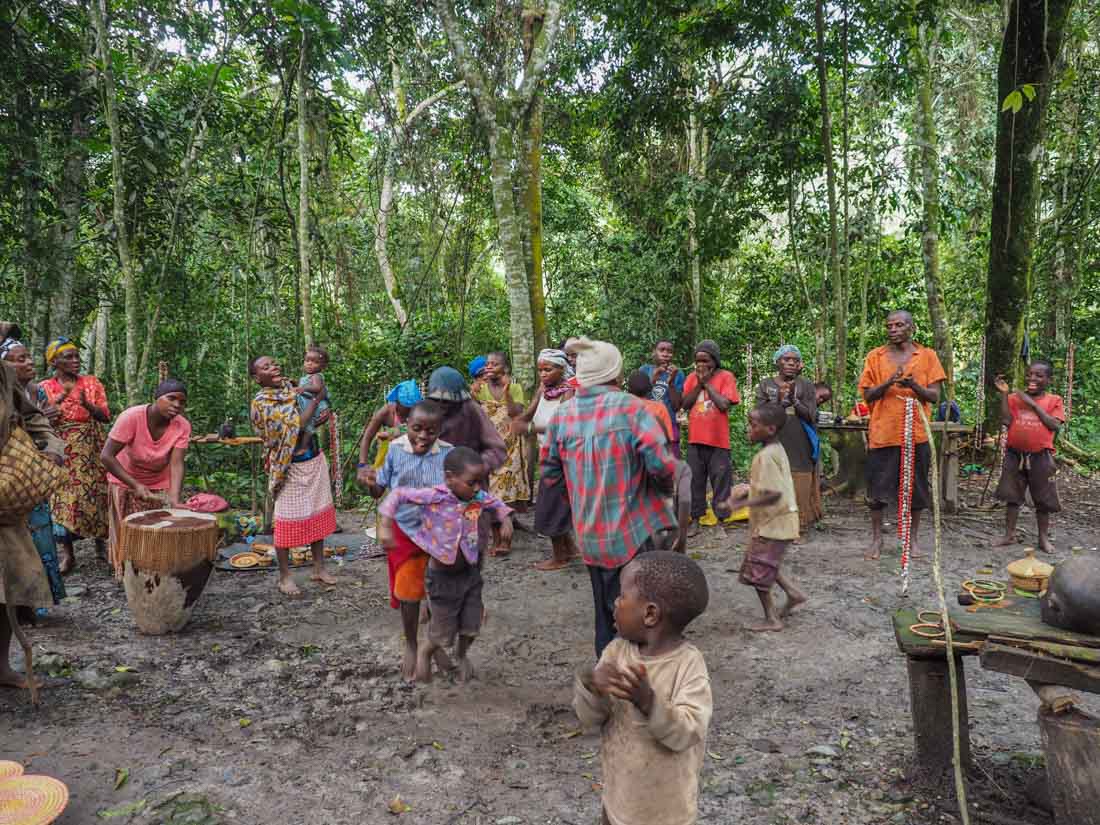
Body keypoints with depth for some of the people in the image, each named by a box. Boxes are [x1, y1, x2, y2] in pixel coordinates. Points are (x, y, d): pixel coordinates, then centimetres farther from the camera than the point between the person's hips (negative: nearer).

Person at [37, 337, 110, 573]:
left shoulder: (92, 382, 5)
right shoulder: (44, 388, 3)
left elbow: (105, 416, 0)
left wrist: (86, 404, -18)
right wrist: (57, 401, -16)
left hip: (92, 448, 1)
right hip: (62, 450, 0)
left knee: (96, 493, 2)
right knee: (64, 498, -3)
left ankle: (100, 543, 17)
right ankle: (67, 554, 2)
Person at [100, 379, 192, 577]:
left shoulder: (182, 426, -21)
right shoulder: (131, 417, -29)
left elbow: (176, 464, -27)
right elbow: (106, 456, -28)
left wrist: (174, 500, -41)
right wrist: (135, 485, -33)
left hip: (159, 485, 2)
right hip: (125, 481, -2)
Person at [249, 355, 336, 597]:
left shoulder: (290, 388, 6)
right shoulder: (261, 403, -13)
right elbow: (293, 427, -20)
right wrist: (315, 399, -18)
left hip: (315, 459, 6)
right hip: (291, 466, -6)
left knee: (319, 513, 12)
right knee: (288, 520, 0)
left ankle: (319, 568, 24)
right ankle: (284, 577, 13)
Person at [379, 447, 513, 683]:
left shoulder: (478, 497, -8)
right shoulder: (433, 496, -24)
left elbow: (496, 503, 13)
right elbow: (398, 495, -20)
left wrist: (505, 519, -4)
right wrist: (386, 527, -23)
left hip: (469, 572, 5)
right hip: (442, 576, -4)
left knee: (471, 625, 15)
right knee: (444, 632, 10)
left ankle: (461, 655, 47)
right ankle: (426, 653, 43)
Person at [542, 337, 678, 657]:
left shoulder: (562, 416, 1)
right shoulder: (629, 408, -13)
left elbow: (550, 473, 7)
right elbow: (661, 463, -20)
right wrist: (665, 488, 1)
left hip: (589, 536, 5)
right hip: (632, 534, -5)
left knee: (605, 613, 19)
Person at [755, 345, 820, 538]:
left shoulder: (806, 385, 3)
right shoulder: (765, 385, 4)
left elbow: (811, 416, -5)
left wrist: (794, 399, -20)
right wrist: (779, 402, -20)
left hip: (800, 448, 0)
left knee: (799, 489, 0)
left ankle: (799, 527, 10)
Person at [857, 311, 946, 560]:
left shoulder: (927, 356, 5)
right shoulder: (875, 356, 5)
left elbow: (934, 396, 0)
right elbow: (868, 396, 2)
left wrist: (914, 386, -19)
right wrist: (888, 382, -16)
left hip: (916, 433, 0)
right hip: (882, 433, 0)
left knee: (916, 489, 8)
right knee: (877, 488, 3)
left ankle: (912, 538, 22)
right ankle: (877, 538, 16)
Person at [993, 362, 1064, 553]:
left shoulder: (1054, 400, 0)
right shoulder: (1014, 398, 3)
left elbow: (1055, 425, -12)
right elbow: (1006, 421, -9)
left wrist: (1033, 404, -14)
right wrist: (1004, 394, -12)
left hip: (1040, 458, -1)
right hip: (1015, 455, 1)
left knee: (1043, 500, 8)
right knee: (1012, 496, 9)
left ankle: (1044, 538, 21)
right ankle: (1009, 535, 19)